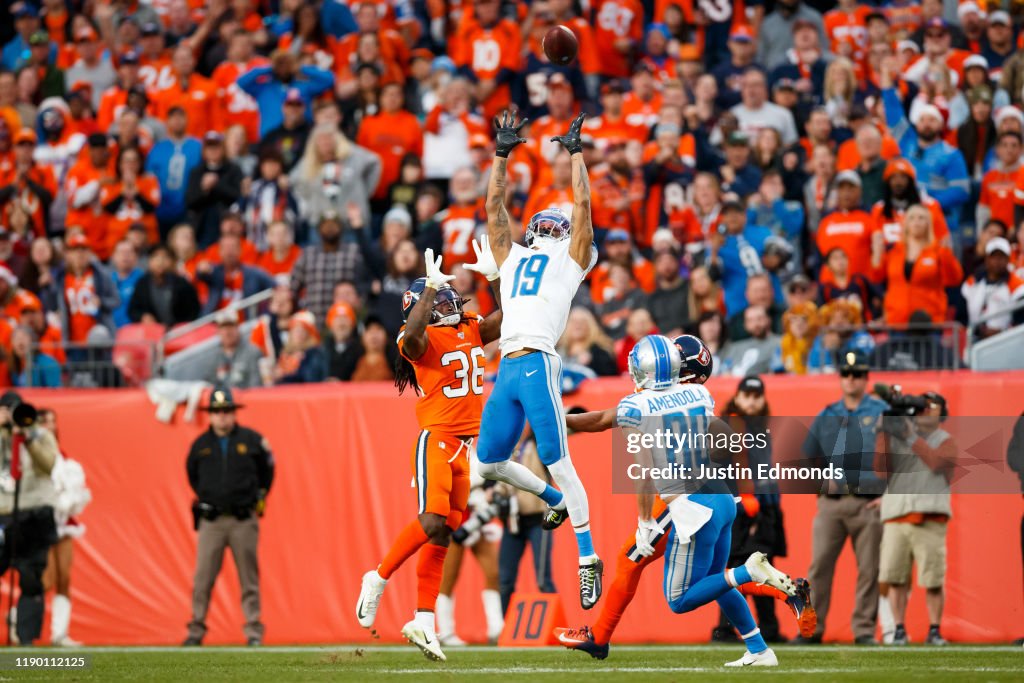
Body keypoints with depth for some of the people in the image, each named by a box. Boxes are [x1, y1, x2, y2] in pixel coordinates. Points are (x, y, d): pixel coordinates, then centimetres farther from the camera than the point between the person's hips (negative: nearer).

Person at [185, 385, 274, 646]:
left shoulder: (251, 440, 1)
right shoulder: (201, 444, 5)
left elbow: (266, 470, 16)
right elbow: (192, 474, 22)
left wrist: (258, 500, 14)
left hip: (243, 520, -1)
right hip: (211, 520, 1)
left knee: (249, 579, 2)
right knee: (203, 578, -4)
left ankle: (253, 631, 5)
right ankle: (196, 630, 3)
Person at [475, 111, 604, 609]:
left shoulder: (571, 261, 13)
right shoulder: (514, 258, 26)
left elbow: (582, 206, 8)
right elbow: (494, 207, 27)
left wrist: (575, 152, 14)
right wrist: (501, 155, 25)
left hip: (539, 365, -6)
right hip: (506, 370, 6)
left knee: (558, 463, -12)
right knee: (489, 464, 8)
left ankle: (588, 560, -10)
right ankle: (554, 499, 32)